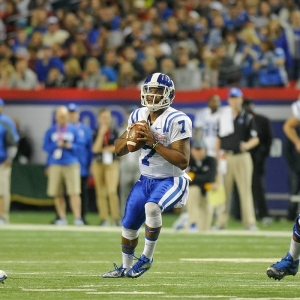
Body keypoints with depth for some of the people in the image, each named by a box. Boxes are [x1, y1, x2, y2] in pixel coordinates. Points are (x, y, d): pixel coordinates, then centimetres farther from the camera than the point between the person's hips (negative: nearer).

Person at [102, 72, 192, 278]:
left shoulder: (177, 121, -20)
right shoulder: (139, 116, 1)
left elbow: (183, 161, -25)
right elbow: (119, 151, 8)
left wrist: (154, 142, -29)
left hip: (171, 181, -7)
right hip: (145, 180, 7)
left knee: (152, 207, -34)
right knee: (129, 224, 13)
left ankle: (147, 258, -14)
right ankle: (125, 267, 38)